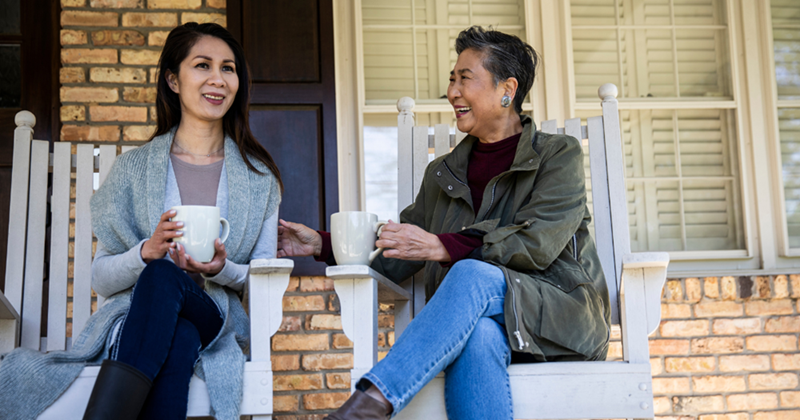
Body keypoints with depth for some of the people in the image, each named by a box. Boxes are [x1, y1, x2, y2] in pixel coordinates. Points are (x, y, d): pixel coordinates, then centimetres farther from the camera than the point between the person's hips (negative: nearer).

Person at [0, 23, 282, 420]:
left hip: (216, 318, 1)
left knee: (163, 279, -35)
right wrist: (146, 251, -14)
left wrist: (223, 270, -11)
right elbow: (101, 279, 8)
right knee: (159, 273, -38)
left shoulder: (259, 177, 12)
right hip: (135, 316, 0)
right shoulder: (132, 169, 10)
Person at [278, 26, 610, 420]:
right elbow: (398, 256, 20)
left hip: (561, 316, -3)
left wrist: (441, 247, -21)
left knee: (473, 275, -35)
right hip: (477, 316, 3)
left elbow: (537, 243, -11)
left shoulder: (559, 154, 5)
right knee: (477, 333, -37)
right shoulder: (443, 174, 21)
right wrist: (323, 244, 8)